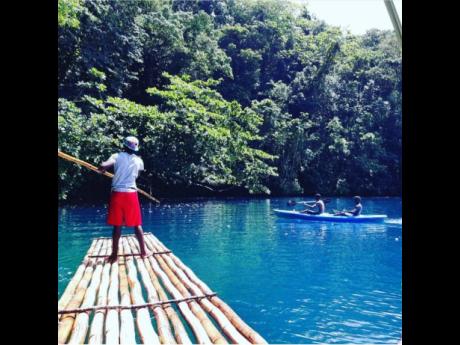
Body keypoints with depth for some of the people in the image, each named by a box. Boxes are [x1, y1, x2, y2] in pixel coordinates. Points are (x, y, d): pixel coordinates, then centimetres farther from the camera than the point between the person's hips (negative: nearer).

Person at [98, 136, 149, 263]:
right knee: (137, 224, 10)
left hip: (117, 193, -1)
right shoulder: (139, 160, 8)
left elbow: (103, 166, -17)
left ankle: (114, 254, 9)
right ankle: (143, 252, 13)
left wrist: (101, 169, 4)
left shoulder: (117, 156, -1)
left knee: (117, 225, 5)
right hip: (131, 194, 1)